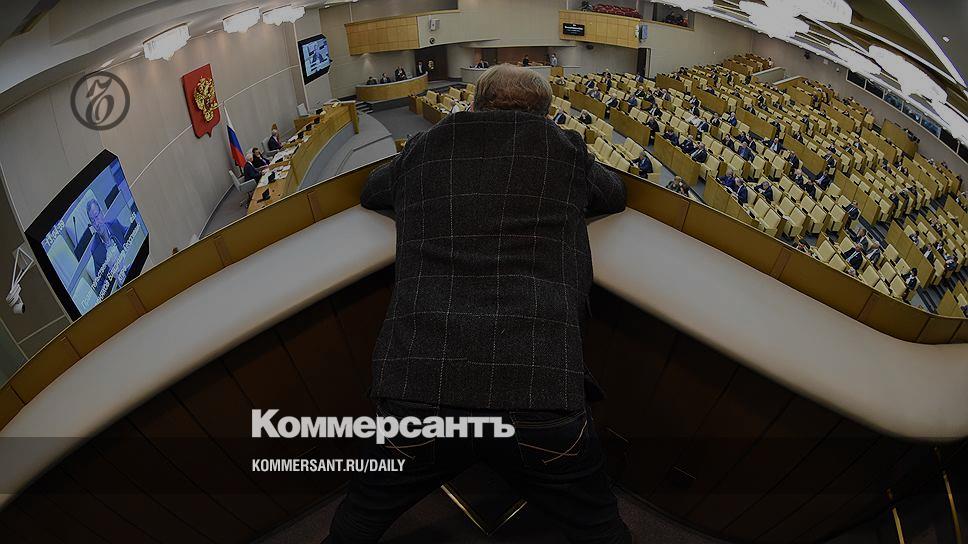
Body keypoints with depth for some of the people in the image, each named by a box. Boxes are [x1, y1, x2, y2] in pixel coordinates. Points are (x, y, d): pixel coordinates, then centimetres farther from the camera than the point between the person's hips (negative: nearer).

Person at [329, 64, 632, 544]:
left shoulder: (425, 147, 14)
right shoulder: (564, 148, 12)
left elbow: (369, 193, 34)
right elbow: (615, 195, 32)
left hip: (416, 390, 1)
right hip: (539, 392, 0)